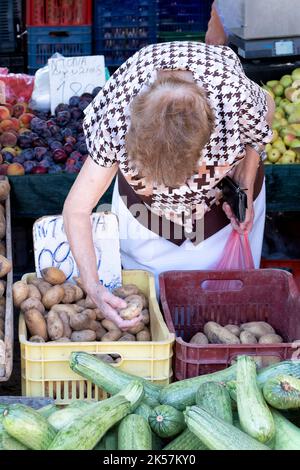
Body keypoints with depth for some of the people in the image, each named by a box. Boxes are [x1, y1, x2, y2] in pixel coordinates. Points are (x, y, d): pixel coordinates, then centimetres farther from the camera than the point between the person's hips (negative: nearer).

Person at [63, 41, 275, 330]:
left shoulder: (235, 97, -42)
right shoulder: (118, 117, -41)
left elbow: (267, 108, -14)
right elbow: (76, 209, -33)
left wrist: (245, 186, -22)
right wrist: (94, 289, -45)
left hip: (225, 198, 0)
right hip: (146, 208, 0)